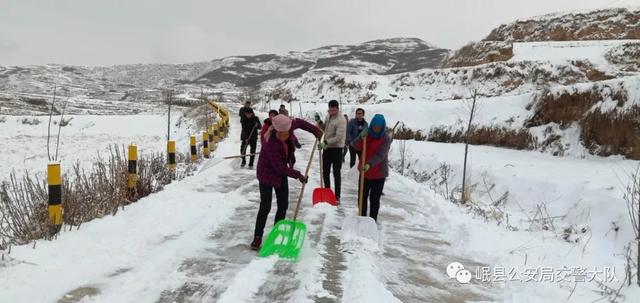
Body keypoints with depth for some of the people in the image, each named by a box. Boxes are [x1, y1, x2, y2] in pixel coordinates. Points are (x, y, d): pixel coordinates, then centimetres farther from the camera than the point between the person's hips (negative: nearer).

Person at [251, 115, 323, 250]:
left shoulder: (288, 127, -17)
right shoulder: (272, 144, -35)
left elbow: (299, 122, 8)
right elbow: (280, 167, -28)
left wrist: (315, 130, 4)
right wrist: (298, 175, -18)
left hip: (281, 172, 7)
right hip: (267, 174, -7)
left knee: (283, 205, 7)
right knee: (265, 207, -7)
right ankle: (257, 237, 7)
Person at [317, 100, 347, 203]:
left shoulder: (341, 120, -21)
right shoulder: (328, 116, 5)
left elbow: (338, 137, -29)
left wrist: (325, 143, -32)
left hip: (336, 148, -8)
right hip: (327, 148, 8)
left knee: (336, 173, -2)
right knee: (325, 172, 15)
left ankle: (337, 196, 5)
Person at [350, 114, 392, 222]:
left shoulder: (386, 137, -15)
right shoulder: (367, 131, -2)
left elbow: (380, 155, -25)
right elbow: (355, 146, -7)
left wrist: (369, 164, -39)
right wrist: (361, 137, -27)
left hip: (379, 172, -4)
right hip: (364, 170, 4)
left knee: (375, 198, 3)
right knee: (362, 196, 12)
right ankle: (362, 217, 27)